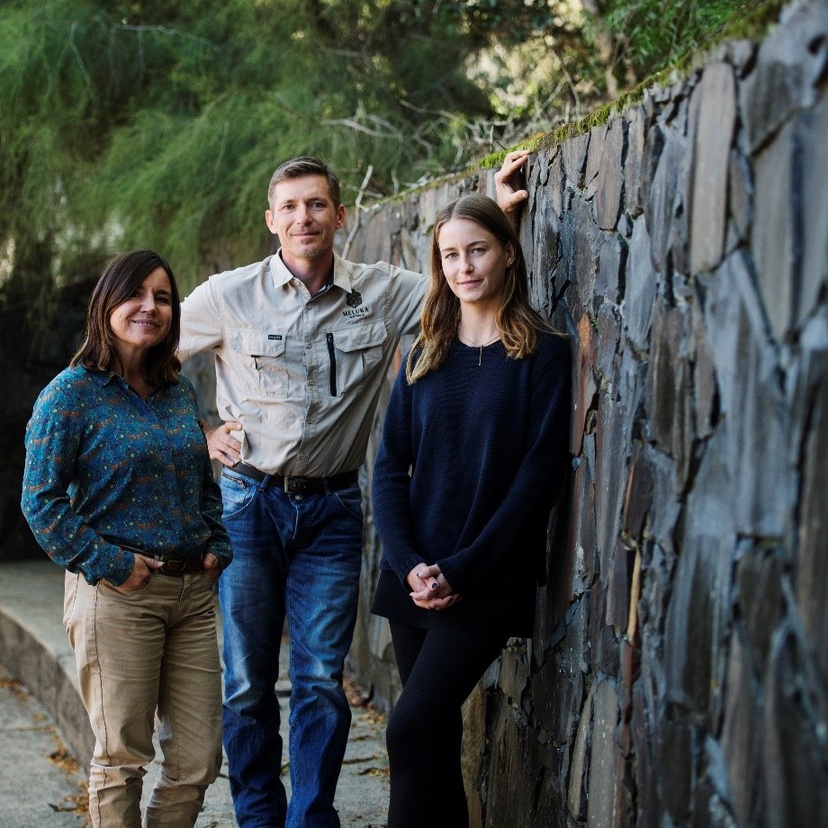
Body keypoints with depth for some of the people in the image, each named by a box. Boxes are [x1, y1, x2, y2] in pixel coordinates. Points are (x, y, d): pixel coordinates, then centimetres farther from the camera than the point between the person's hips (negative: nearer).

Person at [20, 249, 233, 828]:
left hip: (193, 591, 6)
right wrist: (107, 563, -13)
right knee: (122, 761, 2)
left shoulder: (181, 390, 13)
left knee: (199, 761, 6)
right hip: (117, 596, -5)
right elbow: (41, 501, -8)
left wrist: (217, 548, 8)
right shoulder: (73, 392, -5)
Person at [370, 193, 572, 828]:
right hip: (415, 578, 5)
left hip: (487, 581, -4)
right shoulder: (426, 356, 10)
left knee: (412, 727, -14)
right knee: (436, 733, 8)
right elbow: (390, 466, 6)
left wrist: (461, 570, -14)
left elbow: (538, 475, -10)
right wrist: (409, 563, -10)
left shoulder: (542, 354, -4)